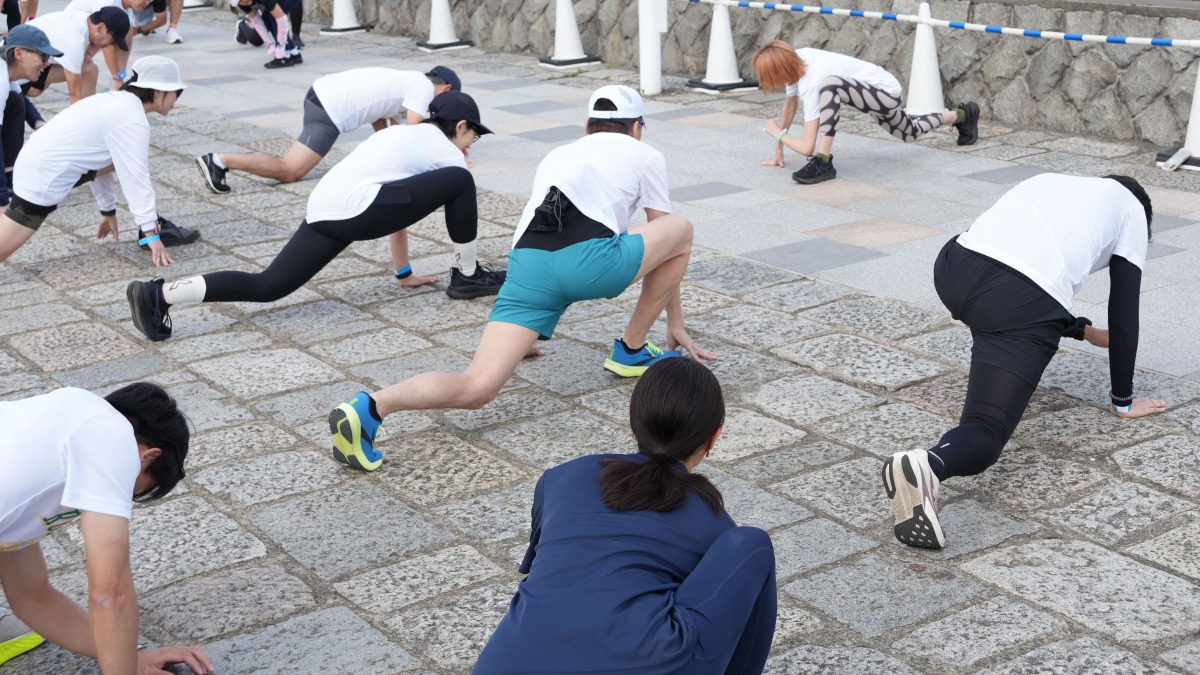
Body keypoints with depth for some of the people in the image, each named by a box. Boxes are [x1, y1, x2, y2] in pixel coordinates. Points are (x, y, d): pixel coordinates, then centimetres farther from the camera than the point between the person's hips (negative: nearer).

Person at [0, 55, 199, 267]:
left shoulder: (119, 102, 11)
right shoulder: (132, 119, -17)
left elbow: (101, 161, 22)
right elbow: (135, 177, -19)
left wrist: (108, 210, 31)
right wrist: (150, 233, -16)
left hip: (39, 159, 10)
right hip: (43, 175, -10)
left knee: (123, 159, 10)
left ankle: (154, 226, 11)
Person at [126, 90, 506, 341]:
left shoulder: (405, 134, 35)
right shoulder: (446, 150, 12)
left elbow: (399, 200, 40)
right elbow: (466, 208, 23)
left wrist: (404, 272, 45)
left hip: (322, 209, 8)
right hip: (356, 207, -7)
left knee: (268, 286, 1)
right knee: (460, 181, -1)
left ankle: (161, 295, -13)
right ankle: (467, 276, 15)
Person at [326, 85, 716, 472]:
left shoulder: (557, 155, 40)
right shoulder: (644, 155, 28)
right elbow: (665, 246, 35)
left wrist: (522, 336, 58)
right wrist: (676, 325, 48)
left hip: (527, 264, 4)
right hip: (589, 258, -4)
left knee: (475, 390, -4)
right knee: (682, 230, 24)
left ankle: (370, 408, -30)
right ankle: (632, 351, 26)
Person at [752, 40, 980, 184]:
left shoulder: (811, 85, -33)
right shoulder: (795, 60, -12)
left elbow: (807, 147, -34)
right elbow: (790, 104, 5)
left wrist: (777, 133, -17)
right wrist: (779, 152, 6)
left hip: (886, 92, -10)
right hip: (882, 95, 10)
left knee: (830, 85, -39)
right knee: (910, 133, 37)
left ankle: (823, 163, -30)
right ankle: (963, 115, 61)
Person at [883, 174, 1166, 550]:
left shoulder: (1054, 181, 41)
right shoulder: (1131, 208, 28)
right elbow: (1123, 316, 25)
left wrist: (1083, 330, 63)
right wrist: (1123, 401, 34)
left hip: (954, 268, 6)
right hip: (1020, 302, -5)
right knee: (984, 434, -12)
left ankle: (995, 371, 32)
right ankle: (927, 464, -43)